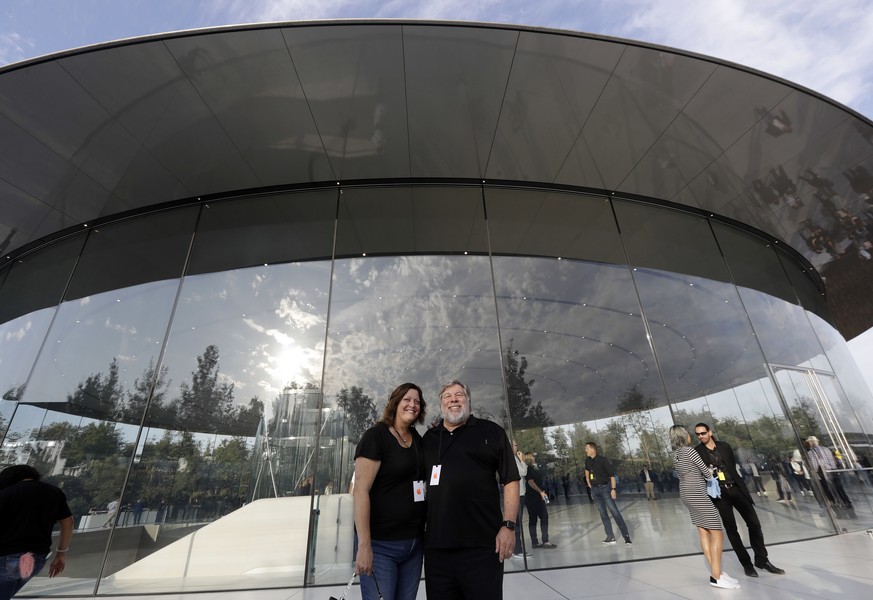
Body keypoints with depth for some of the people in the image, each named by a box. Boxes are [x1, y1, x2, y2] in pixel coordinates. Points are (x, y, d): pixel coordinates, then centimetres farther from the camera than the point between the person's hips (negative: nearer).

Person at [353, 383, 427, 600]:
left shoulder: (419, 440, 8)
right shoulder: (375, 436, -13)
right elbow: (361, 490, -17)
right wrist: (364, 545, -20)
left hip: (414, 542, 6)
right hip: (381, 544, -6)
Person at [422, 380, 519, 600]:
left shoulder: (491, 431, 2)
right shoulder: (428, 438, 11)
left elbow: (510, 480, -1)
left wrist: (508, 525, -9)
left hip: (482, 543, -3)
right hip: (437, 545, 3)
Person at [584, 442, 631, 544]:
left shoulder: (603, 460, -14)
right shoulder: (587, 461, 4)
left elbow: (612, 475, -13)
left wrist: (613, 489, -20)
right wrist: (589, 485, 19)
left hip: (605, 488, -5)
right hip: (594, 490, 6)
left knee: (615, 512, -7)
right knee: (603, 514, 7)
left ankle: (627, 536, -2)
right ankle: (610, 537, 13)